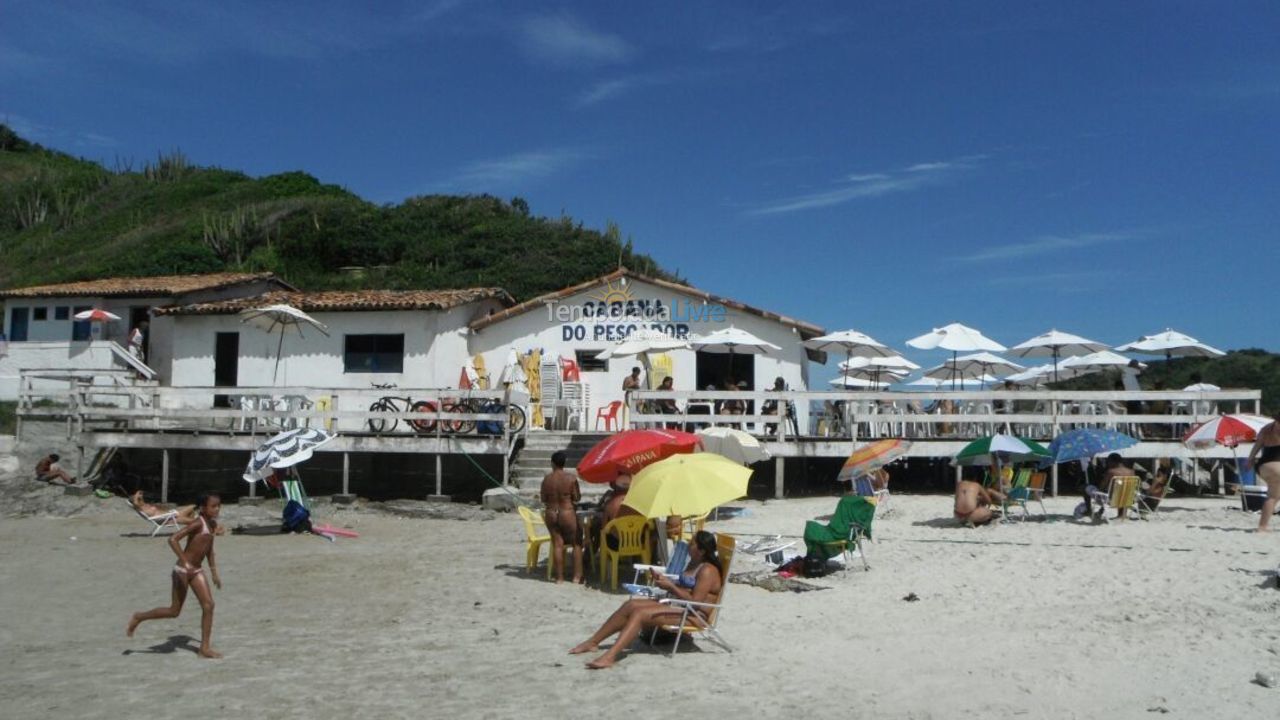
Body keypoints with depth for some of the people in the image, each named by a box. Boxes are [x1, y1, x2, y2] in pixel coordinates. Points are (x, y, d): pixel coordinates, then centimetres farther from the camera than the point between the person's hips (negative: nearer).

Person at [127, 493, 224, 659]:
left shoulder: (212, 524, 7)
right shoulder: (198, 524, -18)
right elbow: (173, 539, -28)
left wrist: (214, 573, 18)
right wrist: (185, 562, -32)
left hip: (196, 571, 7)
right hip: (182, 570, -7)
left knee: (208, 605, -3)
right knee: (174, 611, 2)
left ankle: (205, 647, 2)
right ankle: (138, 617, 25)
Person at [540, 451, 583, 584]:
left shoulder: (546, 479, -4)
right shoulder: (571, 478, -11)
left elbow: (543, 499, 3)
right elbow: (576, 498, -7)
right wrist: (579, 495, 14)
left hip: (551, 514, 3)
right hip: (567, 514, -3)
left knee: (557, 545, 9)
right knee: (577, 544, 10)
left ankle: (559, 577, 11)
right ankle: (577, 576, 8)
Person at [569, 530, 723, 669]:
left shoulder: (707, 571, -16)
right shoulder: (694, 563, 15)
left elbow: (695, 601, -24)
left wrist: (670, 586, -19)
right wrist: (665, 581, 4)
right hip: (675, 606, 10)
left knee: (640, 613, -26)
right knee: (631, 604, -3)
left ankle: (609, 657, -39)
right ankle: (592, 642, -1)